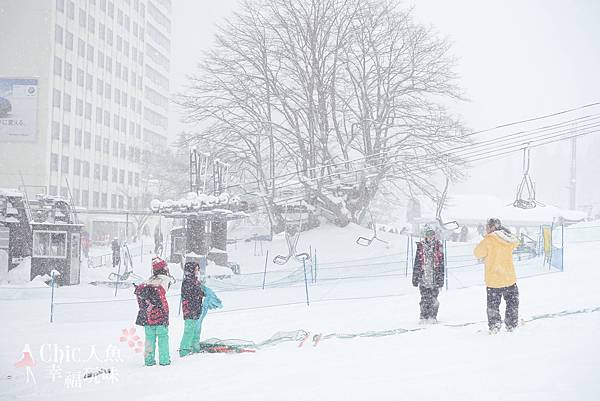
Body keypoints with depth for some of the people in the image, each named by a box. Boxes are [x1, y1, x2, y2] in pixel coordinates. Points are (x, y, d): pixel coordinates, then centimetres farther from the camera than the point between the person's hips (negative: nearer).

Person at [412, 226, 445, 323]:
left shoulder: (438, 246, 8)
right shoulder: (421, 246, 8)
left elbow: (441, 263, 8)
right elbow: (417, 262, 11)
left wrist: (441, 278, 2)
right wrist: (415, 277, 9)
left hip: (435, 276, 0)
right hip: (423, 276, 0)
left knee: (433, 298, -4)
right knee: (425, 298, -5)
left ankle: (432, 316, 6)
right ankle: (424, 317, 3)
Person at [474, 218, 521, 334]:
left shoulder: (489, 239, -15)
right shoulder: (510, 239, 0)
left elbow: (478, 253, -5)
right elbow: (516, 243, 24)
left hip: (493, 280, -4)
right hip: (510, 278, 4)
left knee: (493, 304, 9)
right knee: (512, 302, 19)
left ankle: (494, 326, 6)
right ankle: (511, 325, 21)